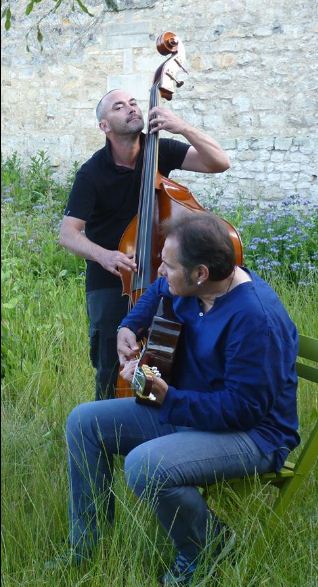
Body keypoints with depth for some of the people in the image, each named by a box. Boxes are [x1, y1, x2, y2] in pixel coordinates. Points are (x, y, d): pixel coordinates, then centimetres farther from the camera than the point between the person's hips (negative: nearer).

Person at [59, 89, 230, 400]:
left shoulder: (160, 150, -5)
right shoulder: (92, 173, -13)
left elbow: (220, 163, -14)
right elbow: (68, 233, -17)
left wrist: (182, 127, -27)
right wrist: (103, 255, -37)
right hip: (109, 278, -2)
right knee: (112, 365, -2)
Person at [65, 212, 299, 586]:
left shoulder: (255, 318, -30)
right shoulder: (189, 286, -3)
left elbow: (242, 408, -29)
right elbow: (157, 292, 22)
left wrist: (166, 398, -27)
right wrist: (129, 327, 4)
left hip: (252, 433, -9)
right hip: (182, 408, 9)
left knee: (145, 466, -35)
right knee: (84, 422, 4)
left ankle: (208, 548, -5)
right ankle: (85, 551, 11)